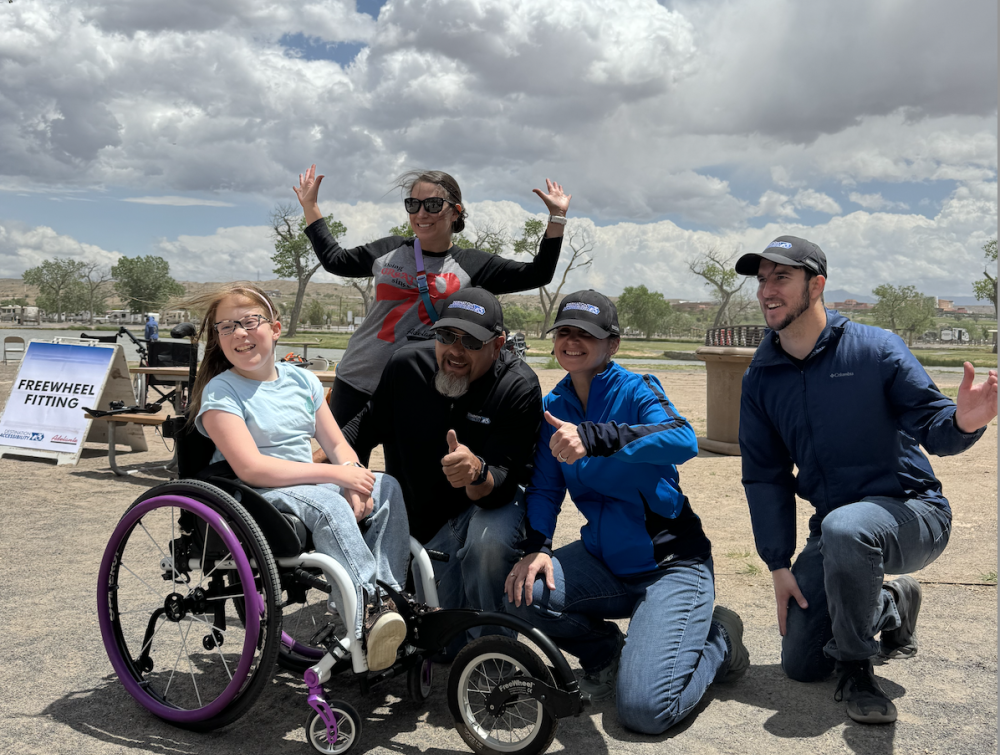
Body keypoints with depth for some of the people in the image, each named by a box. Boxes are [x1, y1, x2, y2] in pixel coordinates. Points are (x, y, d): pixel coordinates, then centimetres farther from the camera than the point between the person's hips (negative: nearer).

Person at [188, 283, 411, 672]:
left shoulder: (301, 379, 11)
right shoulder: (220, 392, -7)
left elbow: (337, 444, 11)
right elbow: (251, 468, -19)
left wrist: (355, 480, -13)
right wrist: (334, 473, -21)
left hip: (312, 485, 6)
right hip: (256, 497, -6)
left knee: (386, 487, -14)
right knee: (327, 503, -34)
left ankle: (388, 597, -19)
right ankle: (366, 613, -38)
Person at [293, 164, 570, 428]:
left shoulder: (472, 265, 1)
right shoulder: (388, 251, 6)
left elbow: (537, 275, 0)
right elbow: (334, 260, 20)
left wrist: (556, 217, -2)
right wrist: (310, 207, 20)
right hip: (355, 383, 2)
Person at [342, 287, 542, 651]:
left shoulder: (519, 387, -23)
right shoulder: (406, 365, -12)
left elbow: (501, 485, -29)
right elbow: (368, 424, 7)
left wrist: (477, 472, -53)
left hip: (493, 501, -3)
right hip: (427, 517, 4)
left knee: (487, 543, -38)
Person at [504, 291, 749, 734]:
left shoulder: (636, 390, -12)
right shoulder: (554, 408, 6)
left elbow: (683, 440, -33)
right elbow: (544, 489, 5)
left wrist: (594, 437, -45)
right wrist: (536, 547, -14)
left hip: (670, 563, -5)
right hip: (603, 560, 6)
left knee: (644, 710, -20)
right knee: (521, 594, -22)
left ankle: (718, 640, 13)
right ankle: (606, 653, 8)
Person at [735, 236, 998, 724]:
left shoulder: (875, 348, -12)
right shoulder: (760, 378, 1)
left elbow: (929, 426, -16)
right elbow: (765, 476, 3)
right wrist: (778, 564, -3)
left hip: (913, 514, -5)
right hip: (835, 526, 5)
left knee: (844, 527, -40)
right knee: (800, 664, 2)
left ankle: (856, 666, -15)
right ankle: (891, 606, 28)